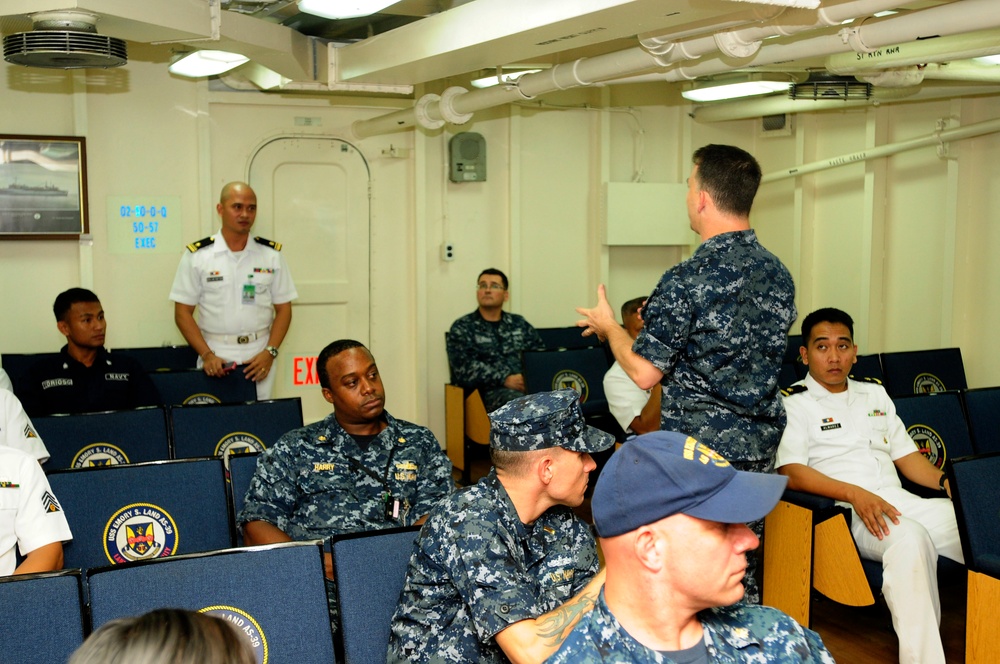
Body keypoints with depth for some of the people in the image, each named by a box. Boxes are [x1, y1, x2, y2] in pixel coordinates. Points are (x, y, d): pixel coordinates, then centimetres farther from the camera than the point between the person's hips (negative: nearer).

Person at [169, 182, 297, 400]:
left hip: (259, 358, 1)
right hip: (216, 359, -1)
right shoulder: (197, 255, -1)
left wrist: (270, 352, -6)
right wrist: (207, 355, -10)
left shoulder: (271, 254, 5)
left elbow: (283, 308, 7)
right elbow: (183, 312, 0)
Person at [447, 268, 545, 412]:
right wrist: (505, 379, -16)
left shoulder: (519, 324, 23)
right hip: (490, 391, -4)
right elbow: (465, 368, -4)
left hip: (528, 386, 4)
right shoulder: (462, 328, 9)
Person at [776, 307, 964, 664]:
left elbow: (907, 456, 23)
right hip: (846, 512, -6)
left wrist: (947, 481, 3)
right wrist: (855, 494, -20)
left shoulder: (875, 394, 25)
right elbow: (791, 472, -8)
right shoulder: (793, 403, 5)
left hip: (899, 501, 6)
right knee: (911, 539, -37)